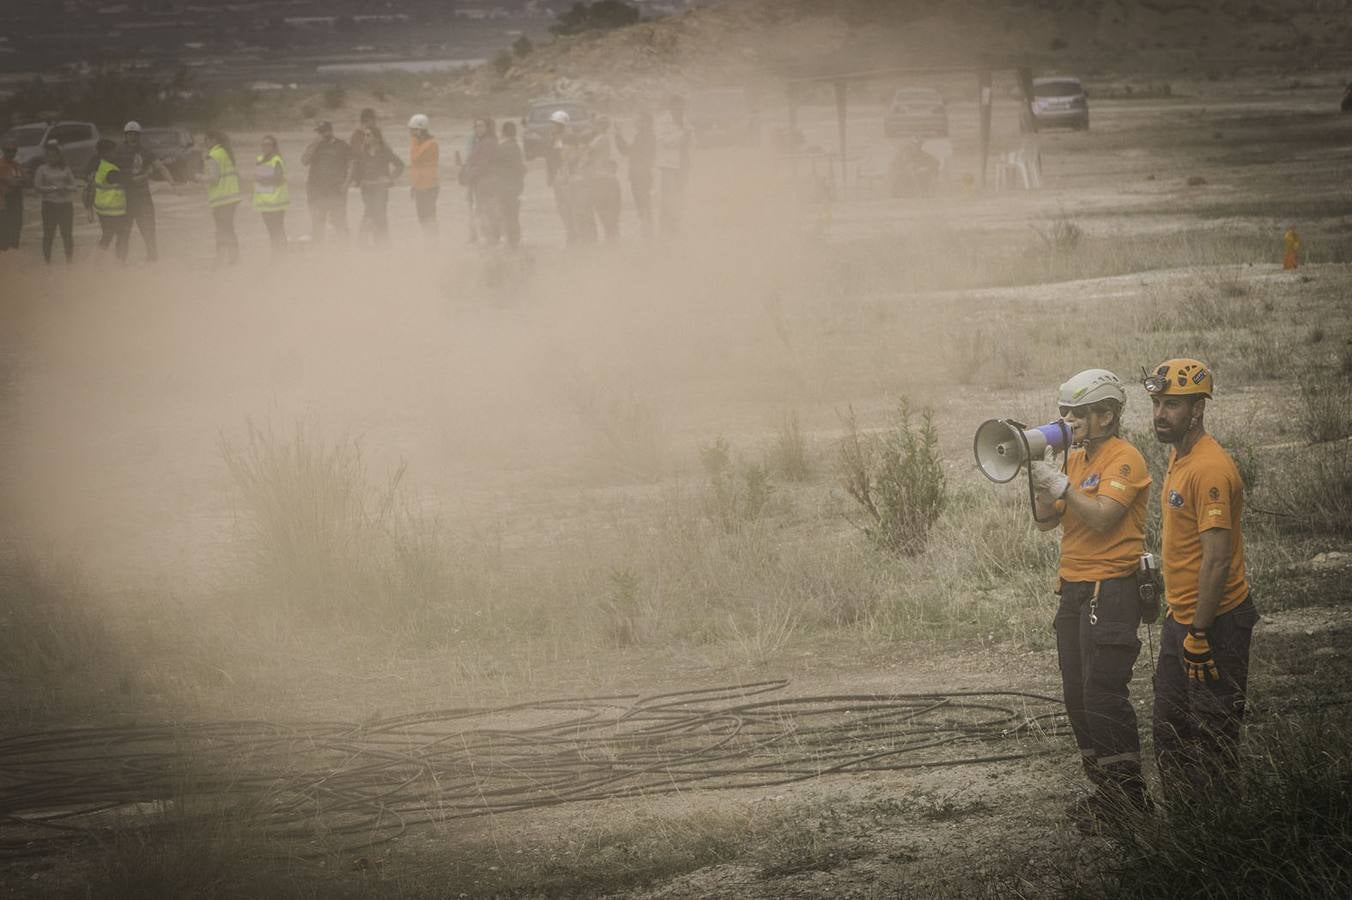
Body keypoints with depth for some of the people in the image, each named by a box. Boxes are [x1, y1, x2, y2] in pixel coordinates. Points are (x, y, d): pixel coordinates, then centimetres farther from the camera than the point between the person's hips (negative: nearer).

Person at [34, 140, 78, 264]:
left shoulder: (65, 169, 11)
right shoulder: (42, 169, 3)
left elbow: (75, 186, 8)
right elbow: (37, 187, -6)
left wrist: (66, 188, -13)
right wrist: (53, 189, -14)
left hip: (66, 205, 3)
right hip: (50, 205, -3)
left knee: (67, 234, 4)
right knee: (48, 234, -3)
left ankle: (69, 260, 11)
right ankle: (47, 260, 3)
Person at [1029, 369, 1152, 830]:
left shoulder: (1124, 458, -10)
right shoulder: (1075, 458, 15)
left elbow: (1101, 516, -22)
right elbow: (1047, 519, 13)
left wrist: (1058, 481, -19)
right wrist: (1038, 477, 0)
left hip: (1111, 589, -9)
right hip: (1073, 588, 9)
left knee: (1103, 694, -11)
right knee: (1077, 695, 9)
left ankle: (1127, 793, -4)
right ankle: (1105, 789, 17)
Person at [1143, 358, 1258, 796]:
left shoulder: (1210, 468, -21)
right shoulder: (1179, 456, 11)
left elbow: (1217, 560, -24)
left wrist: (1198, 634, -23)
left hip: (1215, 623, -10)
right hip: (1181, 619, 10)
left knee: (1212, 737, -1)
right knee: (1170, 730, 15)